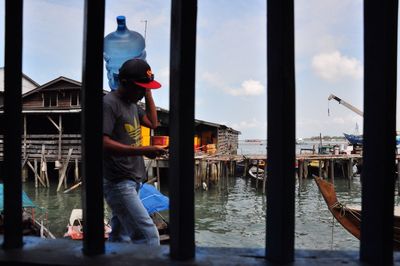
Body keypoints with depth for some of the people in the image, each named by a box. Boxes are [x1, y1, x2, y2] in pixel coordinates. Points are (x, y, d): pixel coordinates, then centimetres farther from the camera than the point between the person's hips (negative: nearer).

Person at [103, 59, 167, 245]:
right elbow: (103, 143, -23)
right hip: (119, 183, -9)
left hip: (133, 181, 9)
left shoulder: (132, 103, 15)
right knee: (148, 235, -14)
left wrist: (148, 94, 14)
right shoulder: (109, 103, -14)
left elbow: (152, 123, 23)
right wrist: (142, 150, -29)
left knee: (120, 236, 16)